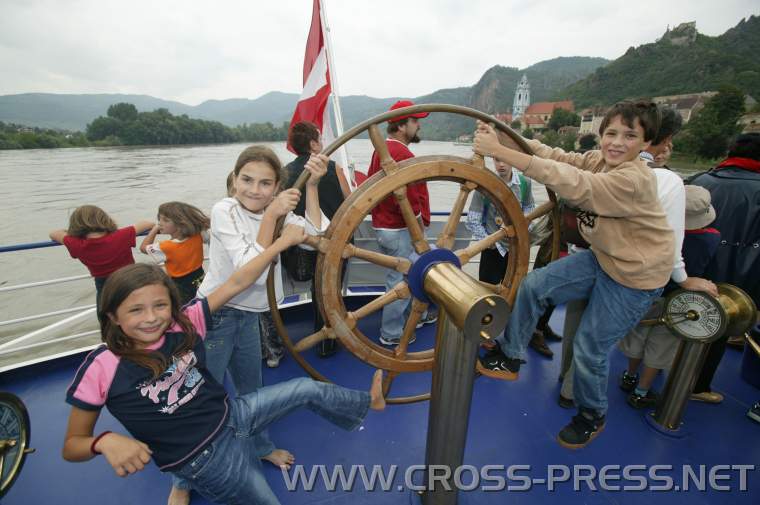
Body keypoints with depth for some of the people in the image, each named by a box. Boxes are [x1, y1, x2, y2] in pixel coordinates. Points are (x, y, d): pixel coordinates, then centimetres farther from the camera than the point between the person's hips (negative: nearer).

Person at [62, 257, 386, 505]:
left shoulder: (184, 324, -13)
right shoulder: (100, 368, -20)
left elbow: (236, 283, -14)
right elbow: (71, 445, -8)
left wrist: (284, 241, -15)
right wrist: (106, 441, -33)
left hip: (232, 415, 4)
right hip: (204, 459, -3)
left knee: (308, 389, 10)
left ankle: (366, 402, 38)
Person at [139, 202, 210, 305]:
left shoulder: (166, 247, -25)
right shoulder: (197, 236, -16)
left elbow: (143, 247, -5)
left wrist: (155, 229, -2)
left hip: (182, 289, -6)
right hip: (201, 282, 6)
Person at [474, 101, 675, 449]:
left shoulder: (634, 180, -30)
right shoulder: (600, 160, -5)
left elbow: (574, 185, -43)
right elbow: (561, 158, -14)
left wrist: (500, 152, -47)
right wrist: (501, 137, -29)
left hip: (635, 278, -7)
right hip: (602, 258, 7)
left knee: (590, 347, 1)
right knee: (533, 285, -4)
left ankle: (592, 416, 32)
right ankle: (509, 357, 14)